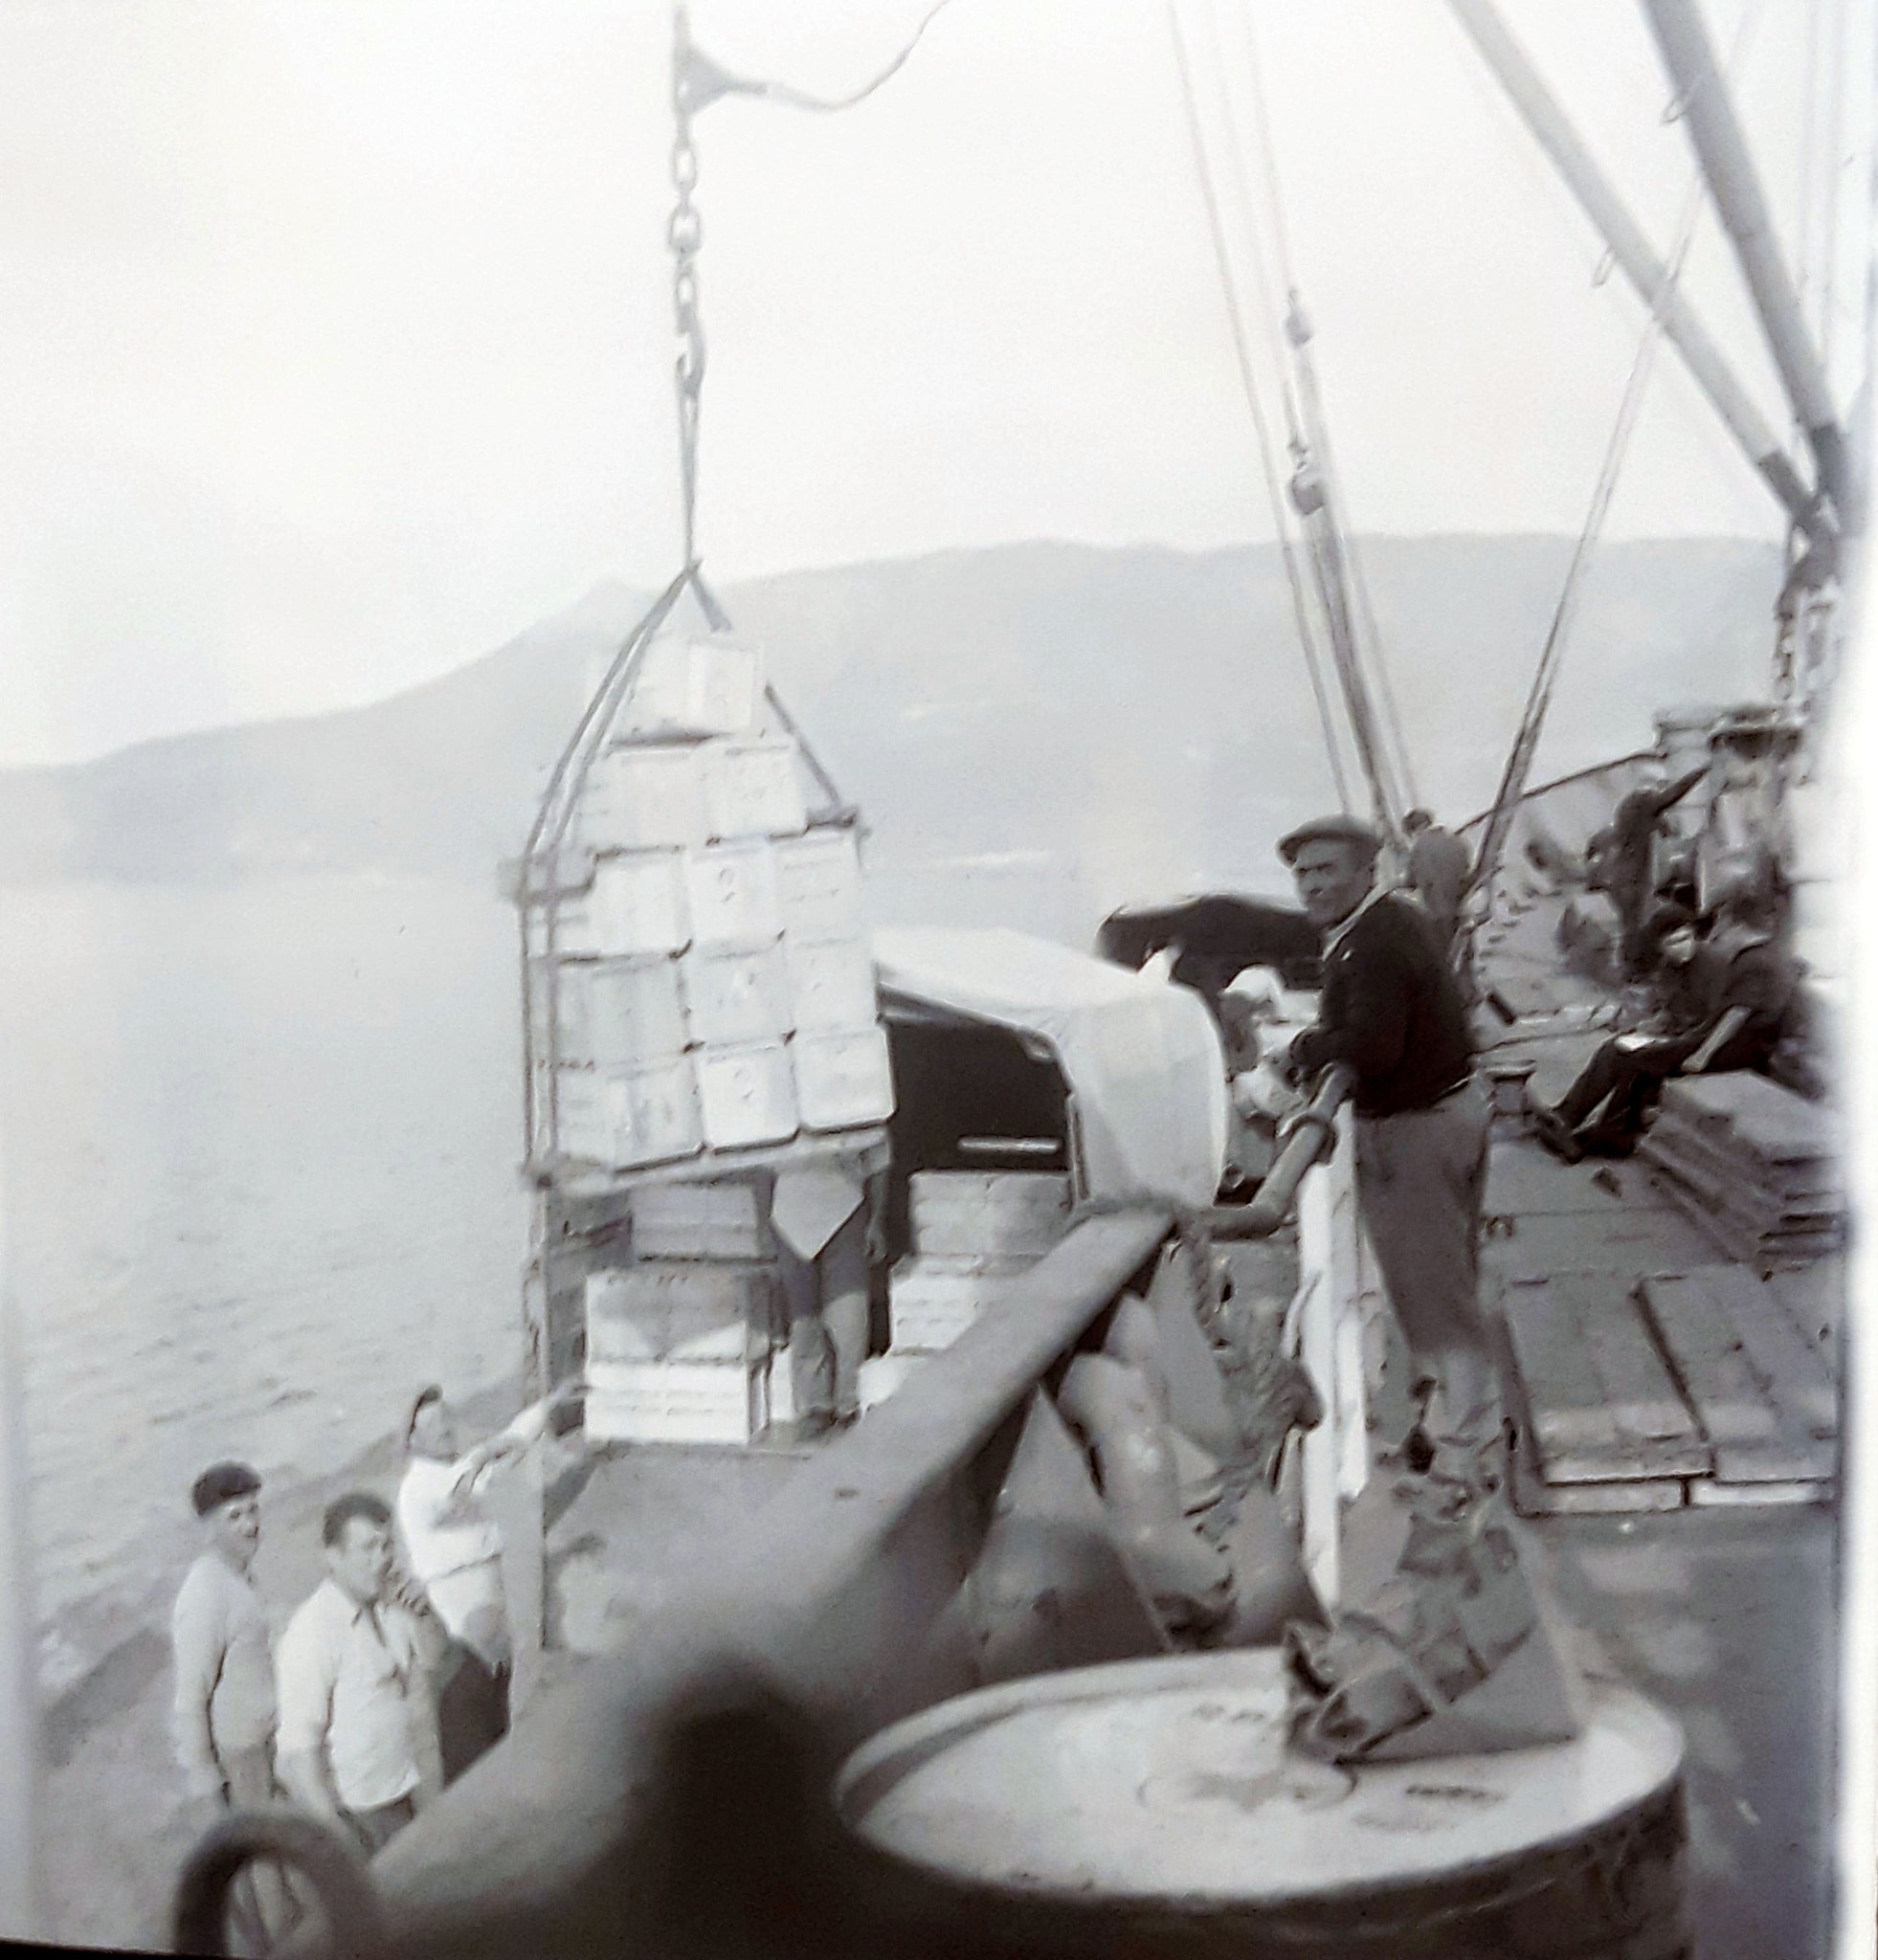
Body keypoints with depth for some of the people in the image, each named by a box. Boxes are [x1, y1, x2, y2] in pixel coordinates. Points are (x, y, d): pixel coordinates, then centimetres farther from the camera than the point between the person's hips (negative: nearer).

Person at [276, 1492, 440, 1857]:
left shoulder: (397, 1615, 4)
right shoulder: (312, 1632, -18)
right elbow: (300, 1748, -18)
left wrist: (432, 1806, 15)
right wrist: (332, 1831, -18)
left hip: (403, 1799, 6)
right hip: (346, 1811, -6)